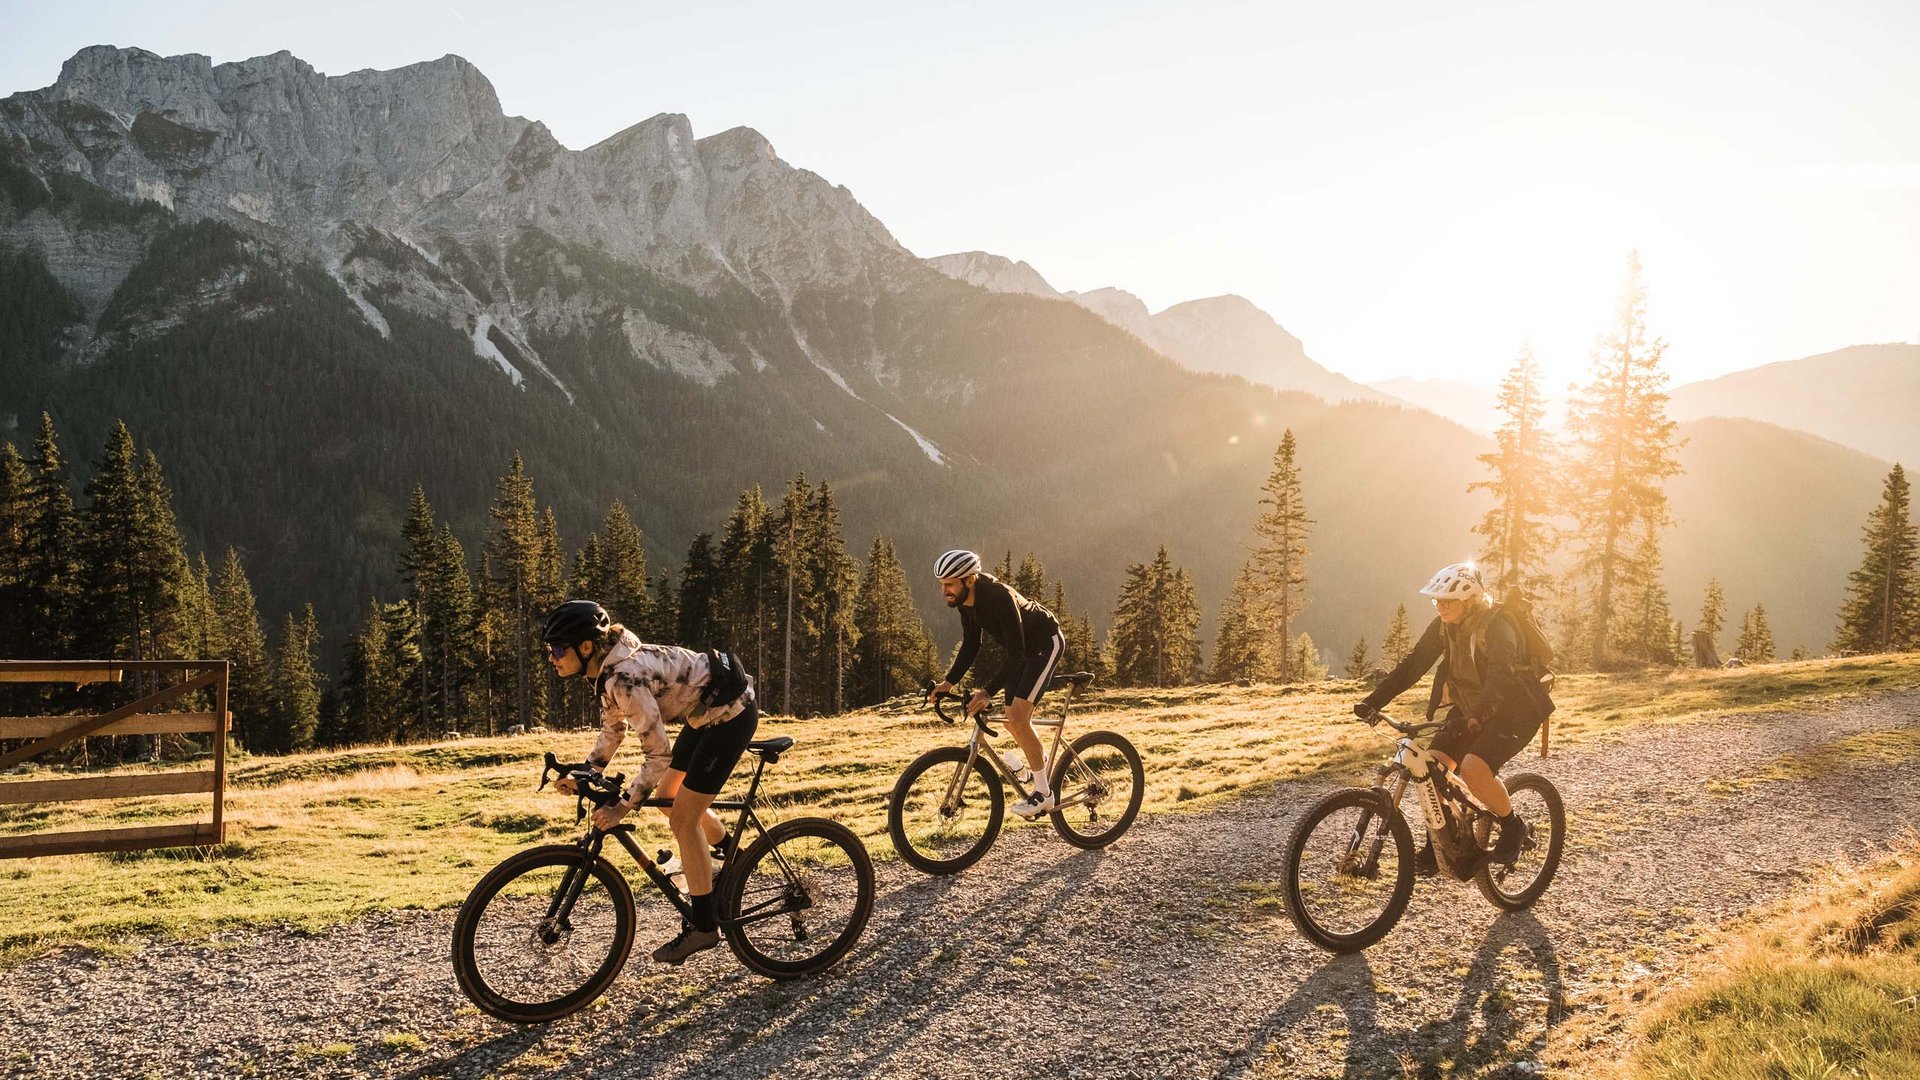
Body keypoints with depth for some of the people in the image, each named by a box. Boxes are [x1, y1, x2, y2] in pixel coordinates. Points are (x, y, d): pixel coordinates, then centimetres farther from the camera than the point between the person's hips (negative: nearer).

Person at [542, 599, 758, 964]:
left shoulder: (625, 678, -29)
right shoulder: (608, 669, 0)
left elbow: (658, 754, -26)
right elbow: (613, 730, 13)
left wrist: (622, 807, -23)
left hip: (731, 714, -10)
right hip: (707, 711, 10)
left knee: (683, 819, -6)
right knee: (667, 798, 20)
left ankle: (703, 926, 6)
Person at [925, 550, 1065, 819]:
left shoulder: (999, 597, -35)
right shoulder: (966, 600, -11)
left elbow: (1016, 654, -36)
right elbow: (970, 645, 0)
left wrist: (987, 691, -43)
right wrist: (949, 682, -10)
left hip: (1046, 645, -8)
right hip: (1023, 651, 9)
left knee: (1018, 717, -20)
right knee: (1013, 721, 10)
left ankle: (1043, 792, -10)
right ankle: (1046, 769, 36)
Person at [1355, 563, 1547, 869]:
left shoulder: (1497, 627, -26)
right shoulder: (1443, 626, -5)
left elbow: (1501, 677, -40)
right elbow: (1413, 664, -7)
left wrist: (1475, 717, -57)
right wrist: (1374, 701, -17)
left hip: (1514, 711, -7)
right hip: (1468, 709, 7)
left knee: (1473, 768, -28)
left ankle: (1512, 828, -2)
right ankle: (1437, 843, 6)